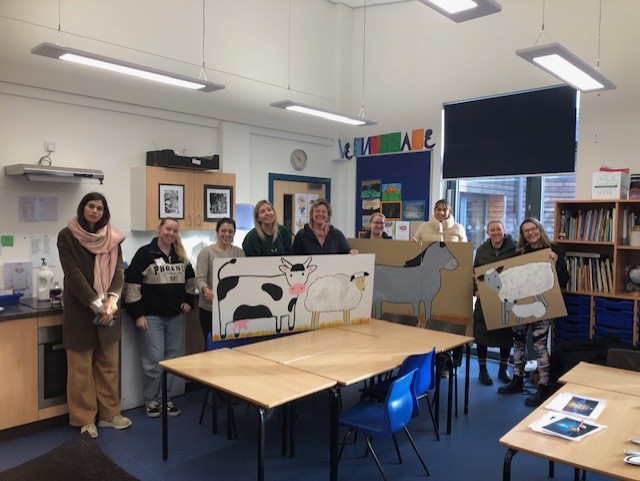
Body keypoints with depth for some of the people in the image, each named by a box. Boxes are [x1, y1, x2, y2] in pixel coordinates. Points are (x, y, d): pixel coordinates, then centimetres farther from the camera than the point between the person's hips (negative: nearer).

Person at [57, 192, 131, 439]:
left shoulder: (112, 237, 5)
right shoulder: (67, 236, -6)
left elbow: (118, 269, -1)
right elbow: (73, 274, -13)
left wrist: (112, 299, -17)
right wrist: (97, 305, -19)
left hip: (108, 310, 4)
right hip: (80, 310, -4)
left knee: (109, 363, 11)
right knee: (81, 366, 4)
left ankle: (109, 413, 23)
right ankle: (84, 419, 17)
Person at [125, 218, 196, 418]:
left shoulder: (181, 256, 10)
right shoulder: (145, 254, -7)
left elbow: (190, 279, 24)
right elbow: (132, 284, -10)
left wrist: (189, 300, 11)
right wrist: (137, 315, -13)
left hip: (176, 316, 6)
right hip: (151, 317, -5)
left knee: (172, 359, 10)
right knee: (154, 360, -2)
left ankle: (164, 398, 25)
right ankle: (151, 400, 16)